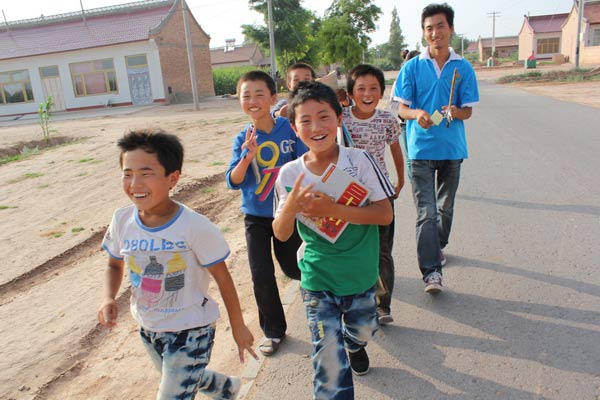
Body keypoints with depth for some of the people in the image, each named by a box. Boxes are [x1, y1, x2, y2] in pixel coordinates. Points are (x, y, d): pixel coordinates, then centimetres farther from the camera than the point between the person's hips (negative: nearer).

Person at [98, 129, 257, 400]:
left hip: (190, 330, -6)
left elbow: (222, 278, -15)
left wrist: (238, 327, -7)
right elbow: (115, 265, 7)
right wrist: (108, 298, -13)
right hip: (148, 328, 6)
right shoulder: (122, 220, -11)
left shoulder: (194, 227, -26)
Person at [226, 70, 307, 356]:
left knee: (293, 268, 10)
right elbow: (233, 182, -12)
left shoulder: (289, 128, -9)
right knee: (262, 276, 3)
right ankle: (273, 330, 24)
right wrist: (247, 157, -26)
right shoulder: (242, 139, -6)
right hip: (256, 217, 1)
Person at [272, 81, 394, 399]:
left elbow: (385, 214, -18)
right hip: (317, 279, -1)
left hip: (361, 274, 1)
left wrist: (333, 210, -31)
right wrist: (290, 207, -27)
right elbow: (281, 234, -5)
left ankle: (354, 344, 64)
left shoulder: (359, 161, -15)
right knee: (329, 362, -1)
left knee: (362, 331, 28)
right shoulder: (289, 174, -11)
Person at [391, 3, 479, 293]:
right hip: (421, 148, -2)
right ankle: (431, 271, -5)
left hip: (452, 148, 3)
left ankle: (438, 246, 42)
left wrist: (455, 112, -22)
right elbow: (402, 108, -1)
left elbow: (468, 111, 1)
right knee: (426, 212, -8)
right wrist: (417, 114, -24)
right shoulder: (412, 67, 0)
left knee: (445, 206, 18)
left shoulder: (463, 68, 3)